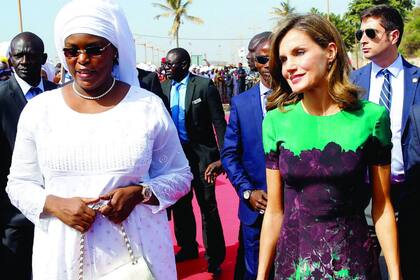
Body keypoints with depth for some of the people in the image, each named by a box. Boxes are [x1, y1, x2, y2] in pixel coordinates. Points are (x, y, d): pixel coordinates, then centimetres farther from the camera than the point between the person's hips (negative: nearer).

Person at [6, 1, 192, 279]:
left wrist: (139, 193, -14)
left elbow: (179, 175, 4)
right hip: (63, 253, 1)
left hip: (136, 249, -1)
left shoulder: (149, 106, -5)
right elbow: (19, 184, 6)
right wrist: (55, 205, -13)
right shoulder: (39, 109, -1)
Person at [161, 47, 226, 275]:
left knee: (207, 205, 2)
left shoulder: (204, 85, -11)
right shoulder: (164, 88, 4)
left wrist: (224, 157, -18)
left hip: (201, 153, -5)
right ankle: (188, 247, 35)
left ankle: (214, 256, 16)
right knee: (180, 203, 17)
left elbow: (219, 123, -12)